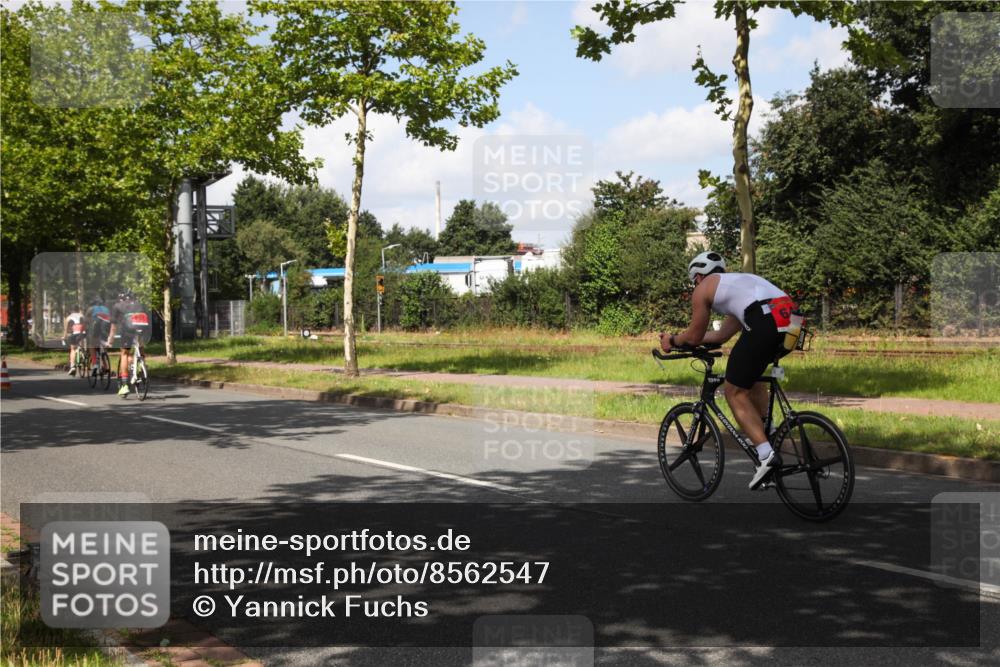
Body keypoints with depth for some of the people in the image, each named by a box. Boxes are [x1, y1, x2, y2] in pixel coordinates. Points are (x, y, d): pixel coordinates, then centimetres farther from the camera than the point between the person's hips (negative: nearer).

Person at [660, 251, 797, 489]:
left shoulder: (703, 289, 16)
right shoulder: (737, 281, 38)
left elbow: (695, 337, 20)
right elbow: (722, 335, 41)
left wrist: (672, 341, 39)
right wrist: (683, 336, 50)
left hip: (764, 324, -8)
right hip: (790, 319, 8)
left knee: (735, 392, 4)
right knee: (751, 374, 34)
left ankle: (766, 454, -9)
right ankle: (763, 430, 28)